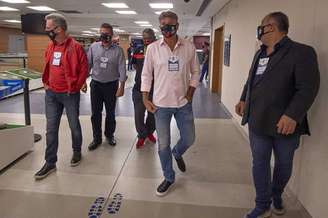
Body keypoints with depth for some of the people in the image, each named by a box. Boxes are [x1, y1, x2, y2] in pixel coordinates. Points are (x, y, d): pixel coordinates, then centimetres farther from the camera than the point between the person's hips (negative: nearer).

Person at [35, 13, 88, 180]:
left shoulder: (75, 47, -12)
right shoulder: (50, 47, 8)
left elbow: (84, 69, -11)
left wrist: (75, 87, -10)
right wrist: (45, 83, 10)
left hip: (70, 94, -6)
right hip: (51, 94, 6)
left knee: (74, 125, 11)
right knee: (51, 129, 7)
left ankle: (77, 152, 33)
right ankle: (50, 163, 17)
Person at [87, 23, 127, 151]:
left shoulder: (118, 50, -7)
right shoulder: (93, 47, -1)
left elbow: (122, 69, -7)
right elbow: (88, 65, 2)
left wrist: (121, 87, -11)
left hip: (111, 85, -1)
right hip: (96, 84, 2)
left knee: (110, 112, 12)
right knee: (95, 113, 7)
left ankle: (109, 135, 32)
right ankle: (97, 138, 23)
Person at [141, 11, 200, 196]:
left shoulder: (189, 47, -2)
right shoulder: (153, 48, -3)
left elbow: (195, 71, 7)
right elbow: (146, 74, 2)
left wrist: (190, 93, -1)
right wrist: (145, 99, -3)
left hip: (183, 103, 1)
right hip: (161, 103, -1)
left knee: (189, 139, 12)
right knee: (163, 144, 7)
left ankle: (177, 153, 47)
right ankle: (169, 177, 28)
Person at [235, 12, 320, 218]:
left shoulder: (302, 52, -13)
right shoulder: (260, 54, 11)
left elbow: (308, 88, -20)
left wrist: (292, 115, -29)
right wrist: (244, 99, 17)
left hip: (285, 123, -5)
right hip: (258, 120, 6)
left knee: (284, 163, 15)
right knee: (260, 163, 9)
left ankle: (277, 196, 41)